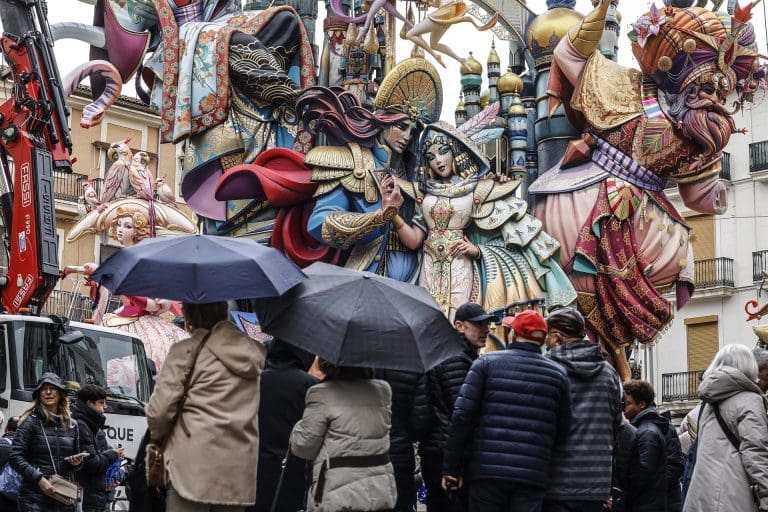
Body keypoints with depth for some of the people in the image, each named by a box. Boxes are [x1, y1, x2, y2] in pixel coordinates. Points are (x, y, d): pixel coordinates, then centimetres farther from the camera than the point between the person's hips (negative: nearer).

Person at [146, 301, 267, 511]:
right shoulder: (256, 354, 12)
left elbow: (159, 410, -6)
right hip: (240, 471, 6)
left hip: (195, 469, -5)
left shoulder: (186, 351, -5)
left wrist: (159, 437, 14)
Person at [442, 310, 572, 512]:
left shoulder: (487, 363, 3)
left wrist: (452, 467, 0)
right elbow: (563, 430, 7)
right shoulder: (557, 374, 8)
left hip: (487, 471, -1)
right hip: (532, 476, 1)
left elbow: (462, 416, -4)